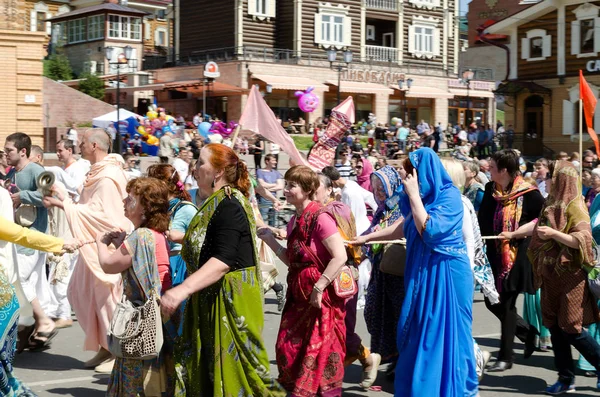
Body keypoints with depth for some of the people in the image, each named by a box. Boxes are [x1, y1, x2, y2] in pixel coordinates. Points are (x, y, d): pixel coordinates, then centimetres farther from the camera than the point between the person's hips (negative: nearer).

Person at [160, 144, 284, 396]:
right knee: (204, 369, 10)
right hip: (211, 299, 10)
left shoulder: (229, 206, -18)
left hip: (230, 298, -10)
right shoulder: (217, 203, 13)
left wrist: (184, 289, -37)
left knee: (230, 367, -5)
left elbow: (223, 260, -29)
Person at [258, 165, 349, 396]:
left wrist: (319, 288, -20)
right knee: (288, 348, 12)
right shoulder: (294, 221, 11)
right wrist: (269, 240, 7)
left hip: (321, 296, -8)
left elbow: (340, 256, -21)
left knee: (319, 352, -1)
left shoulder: (320, 217, -15)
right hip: (299, 295, 8)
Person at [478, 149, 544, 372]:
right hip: (495, 254, 6)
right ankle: (527, 332, 32)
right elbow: (483, 220, 12)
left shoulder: (528, 193, -13)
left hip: (517, 255, -6)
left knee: (506, 304, -2)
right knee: (492, 301, 8)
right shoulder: (491, 190, 5)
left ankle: (506, 357, 10)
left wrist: (514, 233, -17)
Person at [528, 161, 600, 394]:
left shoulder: (574, 206, -10)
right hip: (551, 274, 7)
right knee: (555, 326, 8)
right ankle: (566, 378, 16)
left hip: (570, 275, -7)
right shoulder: (550, 205, 11)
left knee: (571, 328, -5)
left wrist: (554, 233, -24)